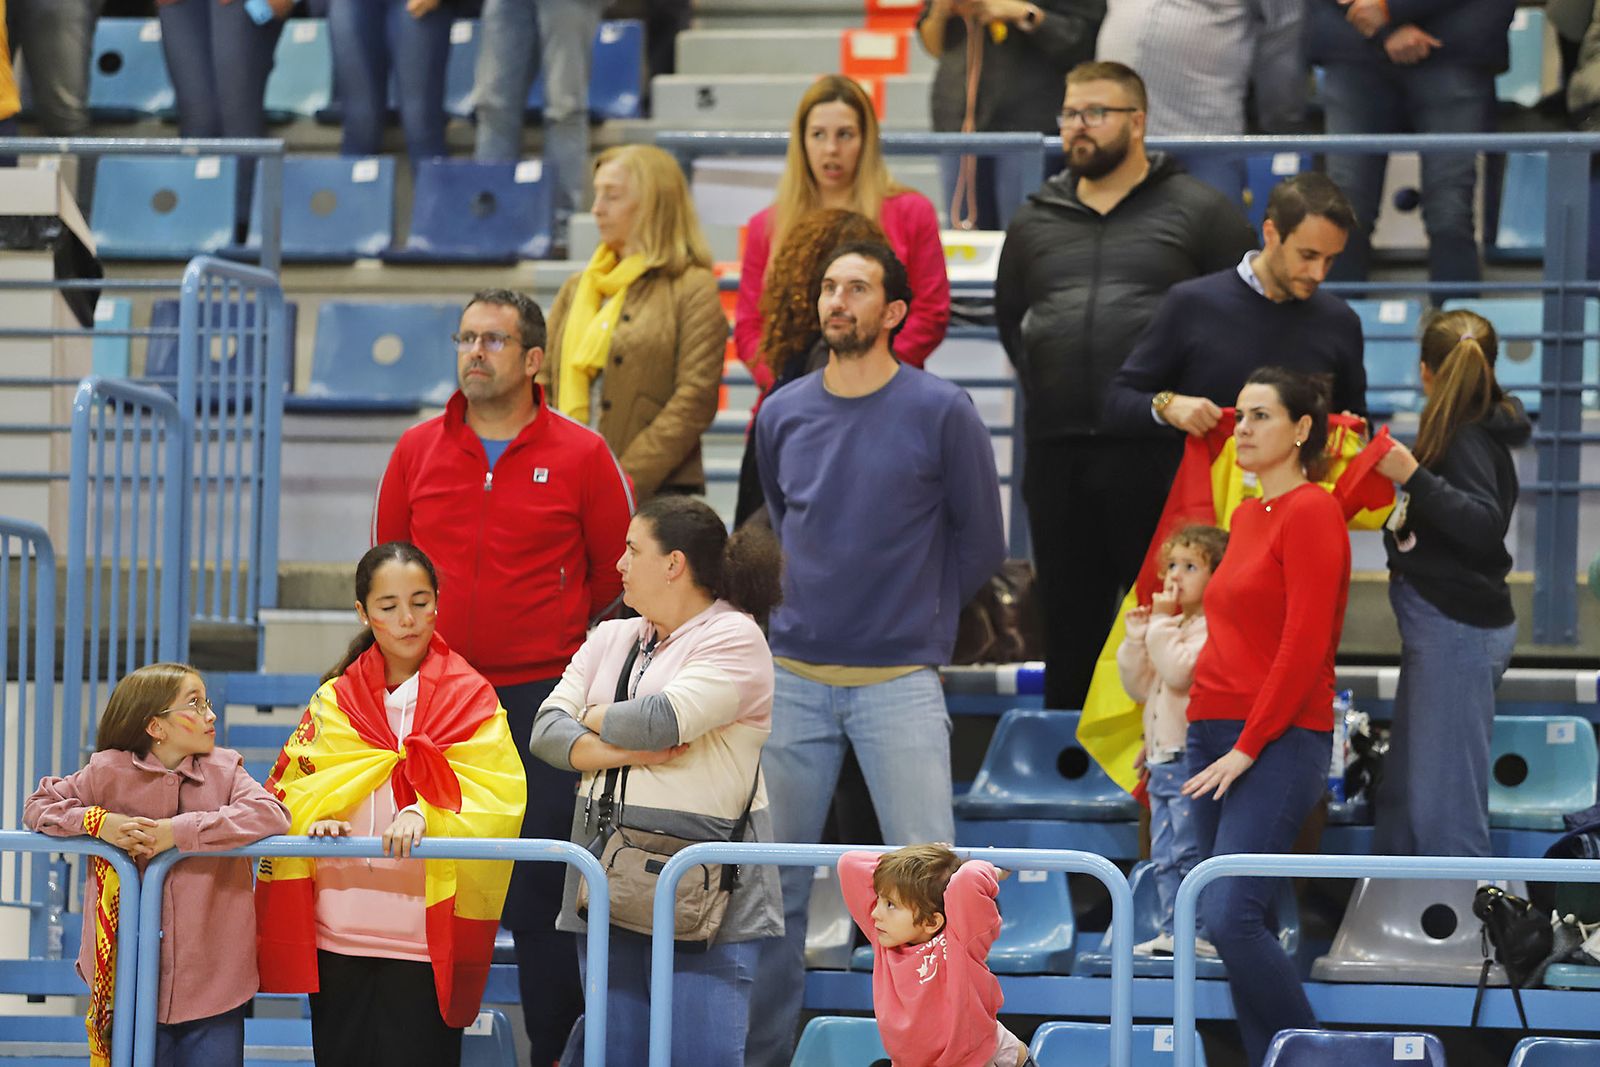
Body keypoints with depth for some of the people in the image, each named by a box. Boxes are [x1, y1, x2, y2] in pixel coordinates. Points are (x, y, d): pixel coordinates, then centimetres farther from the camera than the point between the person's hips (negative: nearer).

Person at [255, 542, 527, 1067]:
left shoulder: (470, 699, 3)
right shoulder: (334, 701, 12)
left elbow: (496, 792, -9)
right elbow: (287, 792, 10)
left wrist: (425, 815, -25)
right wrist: (315, 821, -11)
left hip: (425, 933, -3)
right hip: (337, 932, 3)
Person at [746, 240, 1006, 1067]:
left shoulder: (941, 413, -5)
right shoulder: (782, 416, 6)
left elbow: (979, 544, 4)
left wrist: (916, 618, 8)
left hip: (898, 682, -3)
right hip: (793, 679, 3)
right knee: (776, 883, 6)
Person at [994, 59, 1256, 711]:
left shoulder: (1197, 211, 3)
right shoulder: (1035, 222, 16)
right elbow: (1009, 316, 28)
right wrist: (1044, 383, 14)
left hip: (1159, 449, -5)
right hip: (1056, 448, 5)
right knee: (1069, 614, 10)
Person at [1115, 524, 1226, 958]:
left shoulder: (1213, 628, -11)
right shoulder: (1172, 626, 19)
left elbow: (1180, 672, -25)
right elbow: (1140, 686, 19)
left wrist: (1162, 623, -17)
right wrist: (1137, 637, 7)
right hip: (1162, 760, 10)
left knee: (1190, 850, -10)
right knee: (1164, 857, 10)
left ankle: (1203, 934, -8)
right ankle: (1171, 931, 14)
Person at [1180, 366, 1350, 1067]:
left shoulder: (1310, 513, -9)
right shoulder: (1247, 516, 16)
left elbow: (1305, 645, -15)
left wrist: (1249, 747, -16)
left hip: (1277, 743, -9)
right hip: (1214, 734, 9)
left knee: (1232, 916, -20)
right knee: (1225, 922, 4)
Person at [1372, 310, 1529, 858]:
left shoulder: (1469, 440, -17)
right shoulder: (1474, 428, 9)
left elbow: (1484, 524, -28)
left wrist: (1415, 478, -33)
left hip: (1459, 628, -10)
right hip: (1442, 624, 10)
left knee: (1445, 792, -7)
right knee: (1404, 786, 19)